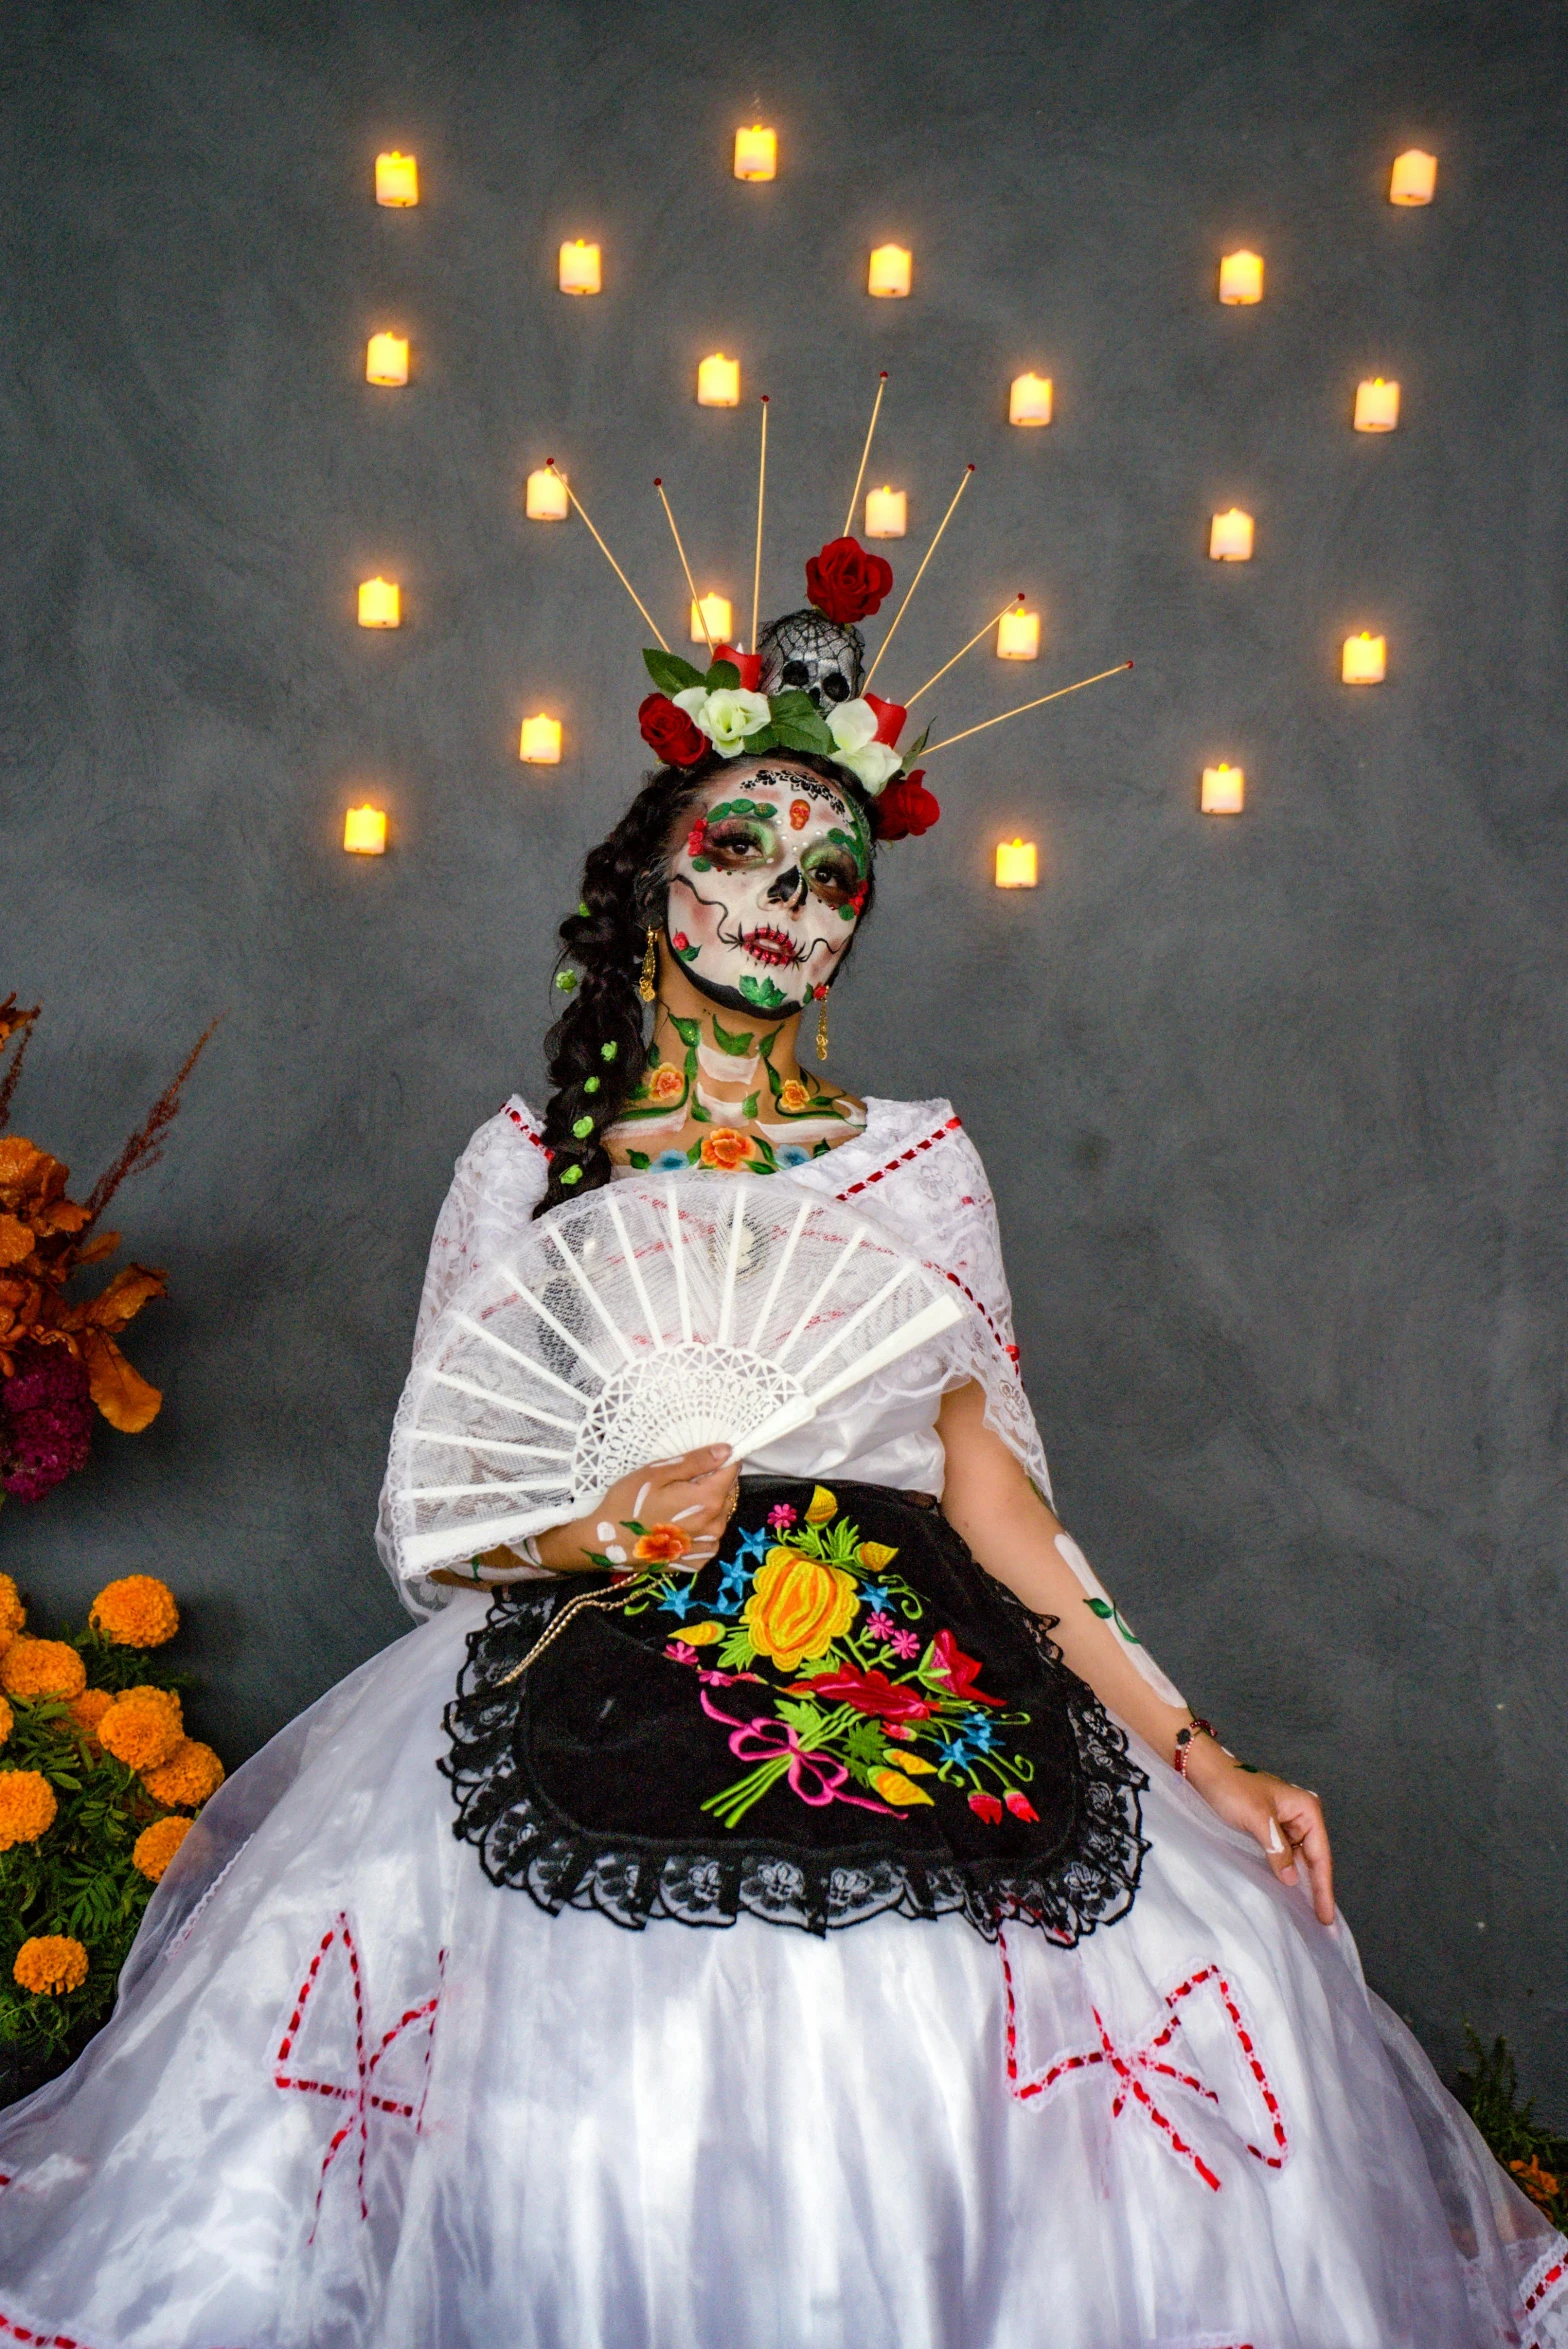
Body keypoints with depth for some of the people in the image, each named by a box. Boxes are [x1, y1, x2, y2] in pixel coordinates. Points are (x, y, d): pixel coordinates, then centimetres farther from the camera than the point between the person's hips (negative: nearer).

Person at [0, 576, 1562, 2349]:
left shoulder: (922, 1160, 14)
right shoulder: (527, 1162, 10)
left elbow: (993, 1488, 11)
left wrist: (1196, 1754, 4)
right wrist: (588, 1543, -12)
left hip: (914, 1700, 2)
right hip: (596, 1709, -2)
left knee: (1215, 1978, -19)